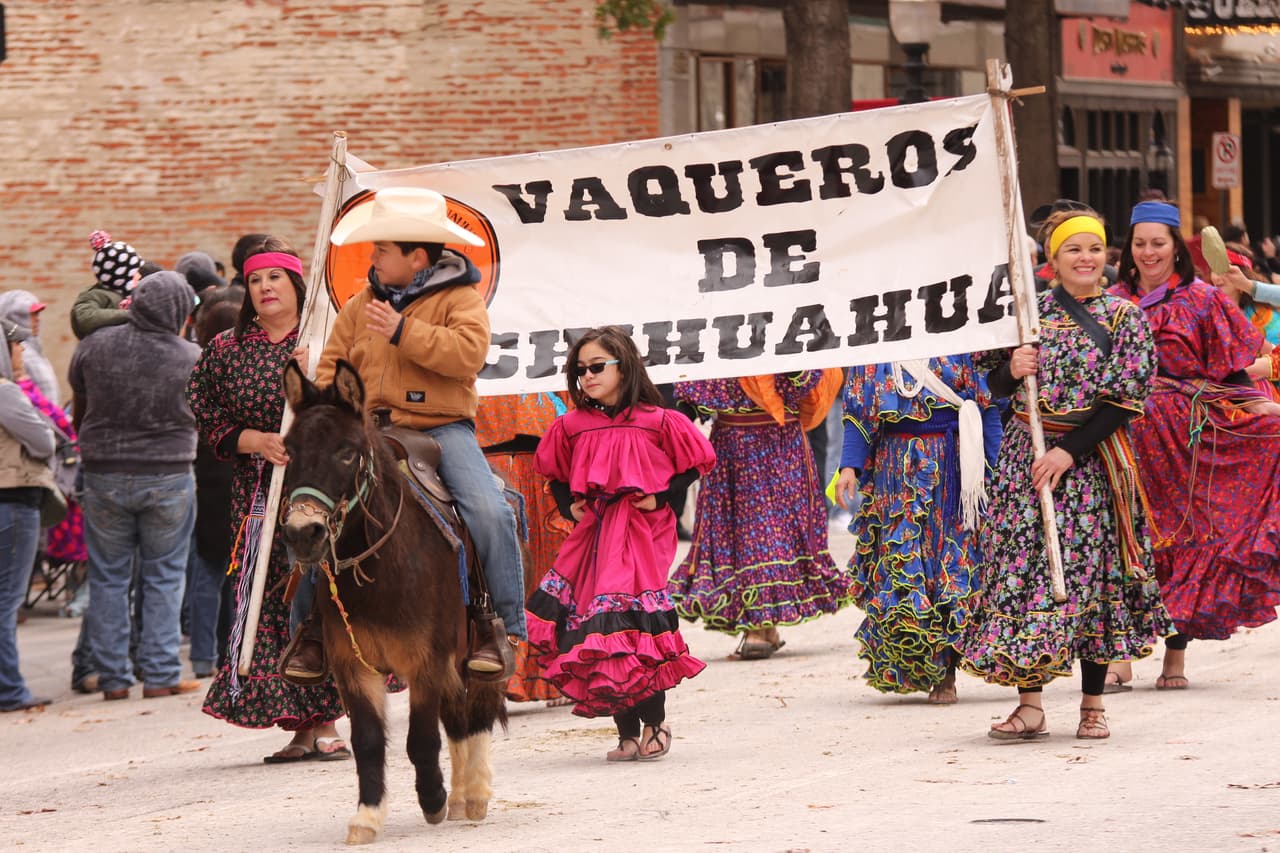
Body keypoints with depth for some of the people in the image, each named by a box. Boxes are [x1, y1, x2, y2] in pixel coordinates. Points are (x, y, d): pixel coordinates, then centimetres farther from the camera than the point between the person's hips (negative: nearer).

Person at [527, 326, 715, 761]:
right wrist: (569, 505, 6)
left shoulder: (658, 422, -2)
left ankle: (654, 724, 5)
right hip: (592, 531, 4)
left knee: (636, 627, -13)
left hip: (641, 529, -4)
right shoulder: (571, 426, 8)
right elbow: (555, 473, 22)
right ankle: (628, 735, 9)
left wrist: (661, 497, -7)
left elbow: (697, 462, 4)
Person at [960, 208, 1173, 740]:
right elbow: (995, 386, 13)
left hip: (1090, 461, -2)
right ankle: (1029, 703, 0)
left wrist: (1070, 452, -15)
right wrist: (1010, 370, -11)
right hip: (1026, 456, 2)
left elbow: (1126, 398, -8)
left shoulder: (1124, 318, 0)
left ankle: (1092, 704, 8)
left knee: (1090, 573, -1)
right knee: (1022, 564, -3)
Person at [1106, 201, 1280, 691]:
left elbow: (1233, 368, 0)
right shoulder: (1113, 304, 10)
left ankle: (1175, 658, 7)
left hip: (1188, 437, -1)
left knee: (1182, 533, 1)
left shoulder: (1201, 300, 3)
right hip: (1128, 435, 1)